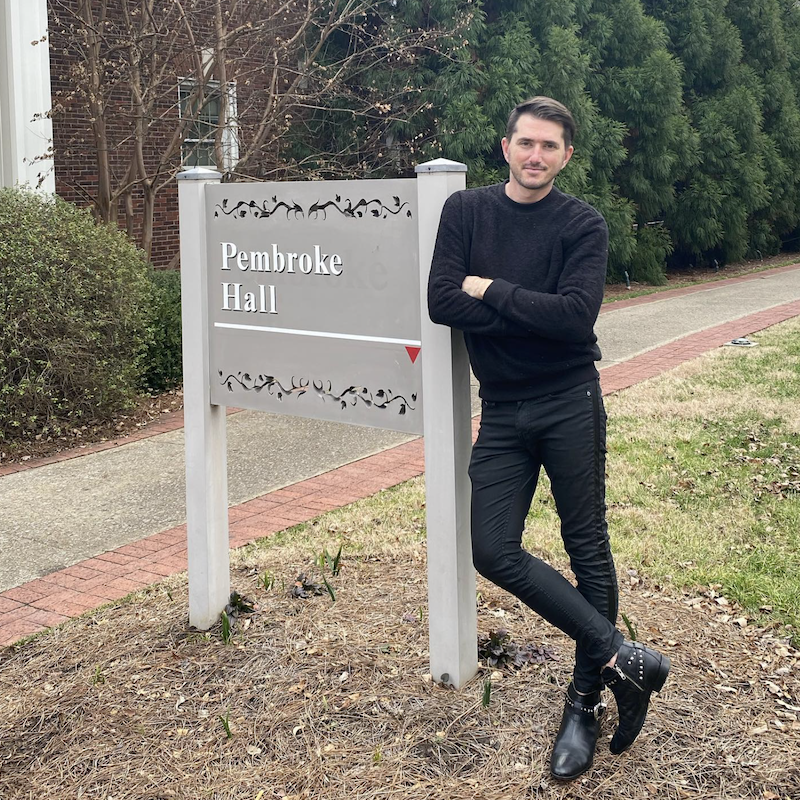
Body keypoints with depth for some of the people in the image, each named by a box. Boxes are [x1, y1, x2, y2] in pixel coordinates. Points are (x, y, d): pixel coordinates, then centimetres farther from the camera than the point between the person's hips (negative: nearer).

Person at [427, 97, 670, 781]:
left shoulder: (583, 225, -3)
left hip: (570, 405, -2)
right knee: (494, 551, -6)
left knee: (588, 549, 4)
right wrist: (536, 310, -13)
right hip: (502, 411, 3)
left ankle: (586, 702, 19)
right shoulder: (465, 211, 4)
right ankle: (623, 659, 3)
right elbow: (442, 303, -8)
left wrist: (491, 291, -11)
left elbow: (577, 316, -17)